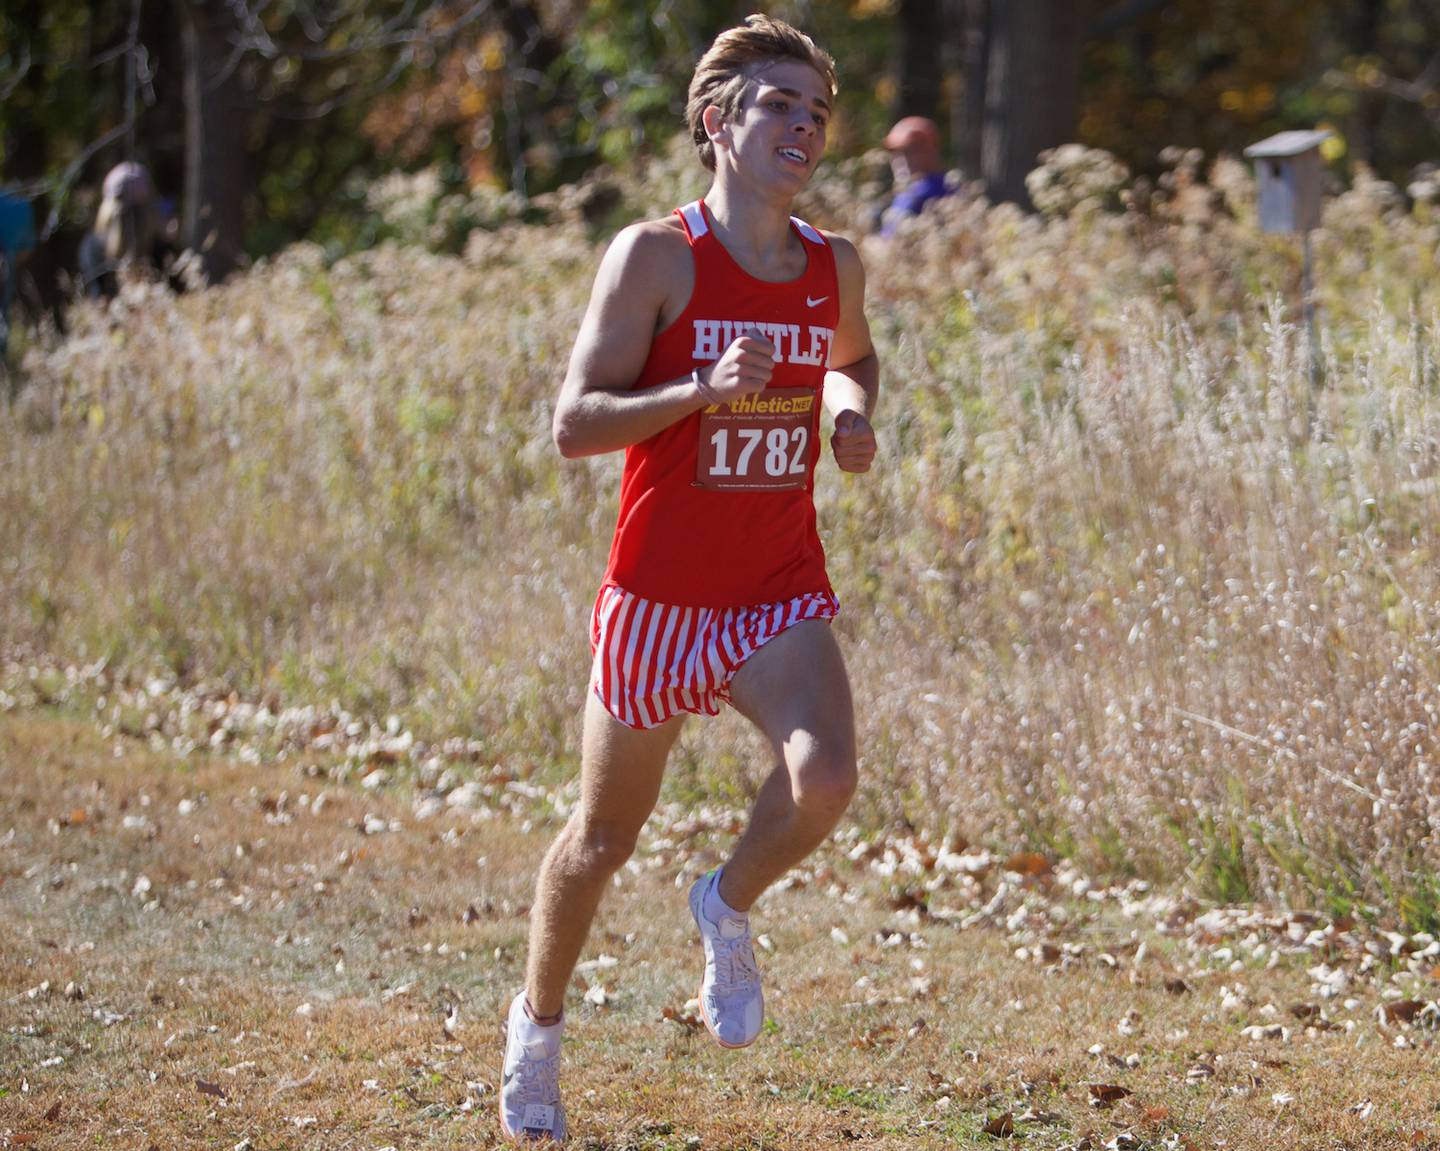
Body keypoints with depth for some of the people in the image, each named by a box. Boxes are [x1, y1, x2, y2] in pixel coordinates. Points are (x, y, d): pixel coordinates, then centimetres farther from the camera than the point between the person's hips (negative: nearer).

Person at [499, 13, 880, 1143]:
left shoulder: (835, 265, 4)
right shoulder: (656, 256, -11)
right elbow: (574, 423, -14)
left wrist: (854, 416, 4)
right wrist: (705, 390, -28)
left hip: (781, 595, 3)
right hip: (659, 597, -3)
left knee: (826, 775, -25)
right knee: (605, 832, 11)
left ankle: (730, 906, 8)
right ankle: (538, 1023, 38)